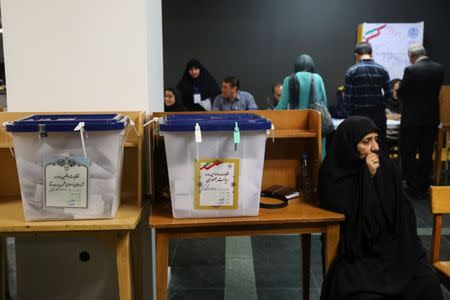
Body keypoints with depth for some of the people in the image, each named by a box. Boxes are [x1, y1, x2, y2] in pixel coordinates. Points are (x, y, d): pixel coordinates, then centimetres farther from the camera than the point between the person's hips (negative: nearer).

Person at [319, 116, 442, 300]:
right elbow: (346, 216, -19)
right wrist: (367, 177, -19)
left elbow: (402, 213, 7)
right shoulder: (333, 174, -10)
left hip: (392, 245, 4)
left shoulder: (386, 167, 1)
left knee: (428, 282, -18)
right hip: (357, 251, -4)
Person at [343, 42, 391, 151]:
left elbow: (347, 96, -8)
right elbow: (388, 94, 0)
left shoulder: (351, 71, -6)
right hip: (378, 115, 2)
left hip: (359, 115, -2)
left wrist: (351, 113, 3)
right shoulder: (382, 70, 1)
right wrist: (381, 107, 14)